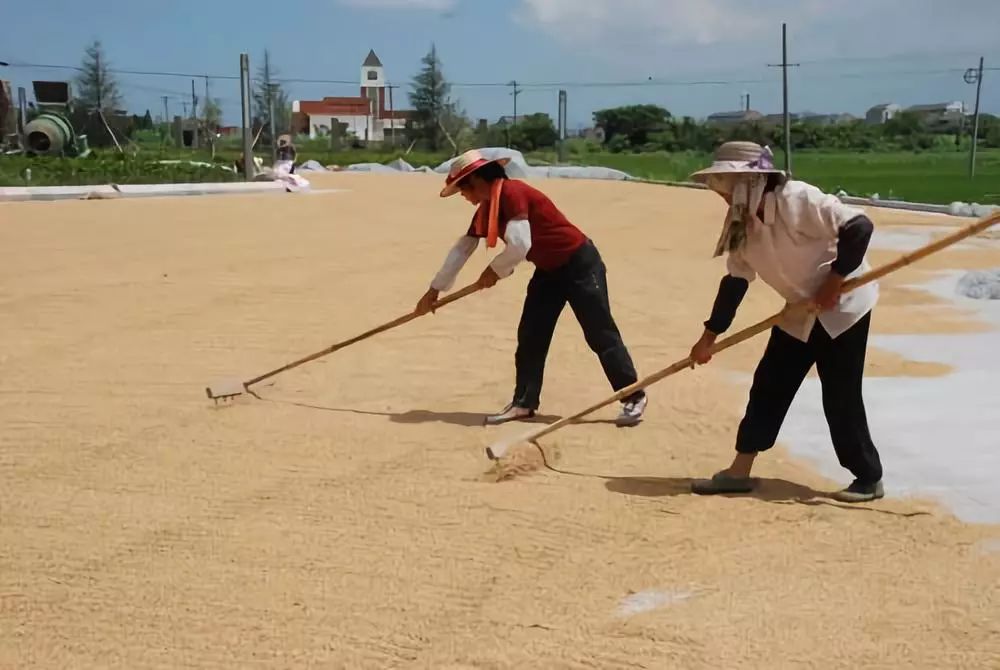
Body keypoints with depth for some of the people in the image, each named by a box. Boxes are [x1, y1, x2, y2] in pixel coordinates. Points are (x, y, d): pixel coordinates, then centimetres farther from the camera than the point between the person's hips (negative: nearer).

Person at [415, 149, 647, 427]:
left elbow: (519, 245, -30)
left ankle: (634, 397, 6)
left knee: (601, 336, -4)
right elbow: (462, 248, 13)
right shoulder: (486, 209, 5)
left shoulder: (512, 192, -24)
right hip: (549, 269, 9)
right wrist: (435, 290, 16)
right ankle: (523, 403, 15)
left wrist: (494, 270, -12)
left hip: (580, 265, -9)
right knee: (530, 337, 7)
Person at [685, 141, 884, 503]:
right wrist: (710, 335, 4)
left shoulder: (798, 200, -26)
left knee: (841, 396, -5)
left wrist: (835, 278, -27)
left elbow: (858, 226, -28)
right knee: (769, 384, 7)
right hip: (800, 311, 8)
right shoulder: (739, 223, -3)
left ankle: (869, 478, 12)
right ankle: (739, 472, 14)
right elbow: (735, 281, 3)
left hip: (843, 305, -7)